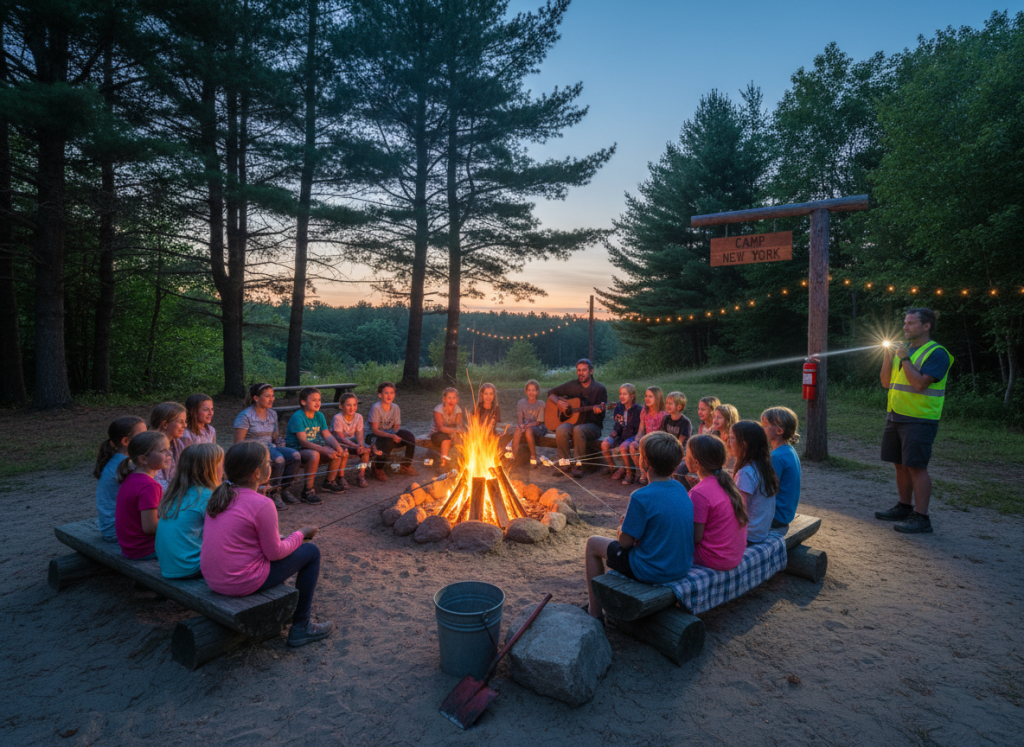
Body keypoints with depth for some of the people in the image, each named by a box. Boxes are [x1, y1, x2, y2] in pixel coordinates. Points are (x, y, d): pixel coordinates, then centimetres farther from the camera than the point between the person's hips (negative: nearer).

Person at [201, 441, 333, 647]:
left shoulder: (220, 495, 3)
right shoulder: (261, 504, -21)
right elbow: (275, 553, -14)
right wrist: (301, 534, 4)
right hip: (241, 583, -8)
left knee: (277, 542, 29)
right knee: (311, 552, 5)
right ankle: (301, 628, 14)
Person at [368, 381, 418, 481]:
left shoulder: (395, 408, 0)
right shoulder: (376, 408, -17)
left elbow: (396, 426, 6)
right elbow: (374, 430, -20)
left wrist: (395, 435, -18)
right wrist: (391, 436, -32)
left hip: (391, 433, 6)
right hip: (377, 436, -5)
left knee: (410, 437, -18)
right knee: (388, 442, -37)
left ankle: (406, 466, 3)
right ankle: (378, 469, -9)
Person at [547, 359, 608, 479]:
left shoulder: (599, 389, -1)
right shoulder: (571, 385, 7)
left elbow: (601, 415, -3)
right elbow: (551, 393, 15)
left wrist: (597, 410, -27)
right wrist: (558, 403, -4)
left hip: (592, 426, -3)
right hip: (572, 422, 3)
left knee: (578, 430, -37)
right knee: (561, 430, -31)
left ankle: (578, 465, -26)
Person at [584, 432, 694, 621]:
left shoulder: (641, 497, -25)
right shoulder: (681, 489, -1)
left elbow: (625, 541, -16)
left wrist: (621, 530, 5)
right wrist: (630, 523, 10)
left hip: (653, 573, -7)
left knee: (593, 544, 13)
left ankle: (595, 611, 23)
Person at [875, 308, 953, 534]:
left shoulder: (937, 353, -9)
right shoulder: (902, 349, 15)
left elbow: (920, 383, -21)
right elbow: (886, 382, 13)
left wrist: (904, 359, -15)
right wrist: (888, 357, 1)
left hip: (919, 419, -8)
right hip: (895, 415, 8)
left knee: (916, 466, -8)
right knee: (901, 465, 13)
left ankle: (921, 517, -3)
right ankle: (904, 507, 25)